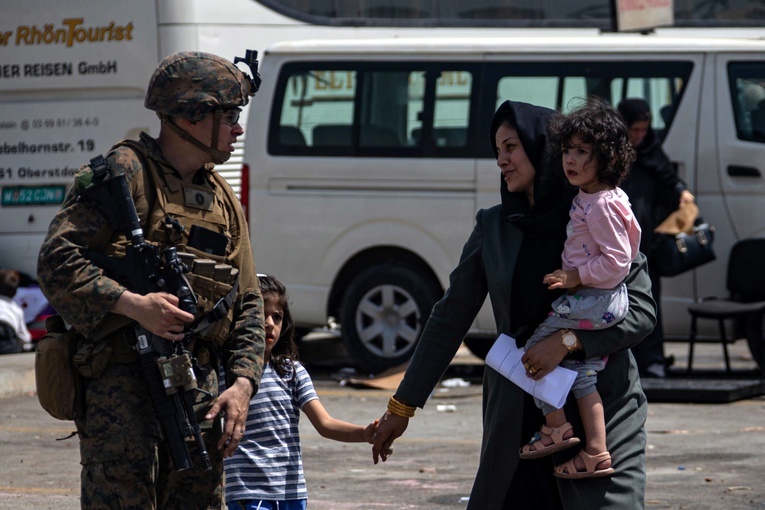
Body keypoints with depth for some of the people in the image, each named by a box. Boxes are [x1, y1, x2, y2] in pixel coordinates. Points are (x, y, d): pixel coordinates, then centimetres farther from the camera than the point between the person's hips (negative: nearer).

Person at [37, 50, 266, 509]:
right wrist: (134, 305, -23)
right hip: (123, 380, -7)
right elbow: (56, 263, -13)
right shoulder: (124, 174, -5)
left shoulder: (223, 200, 18)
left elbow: (247, 304, 19)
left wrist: (243, 384, 4)